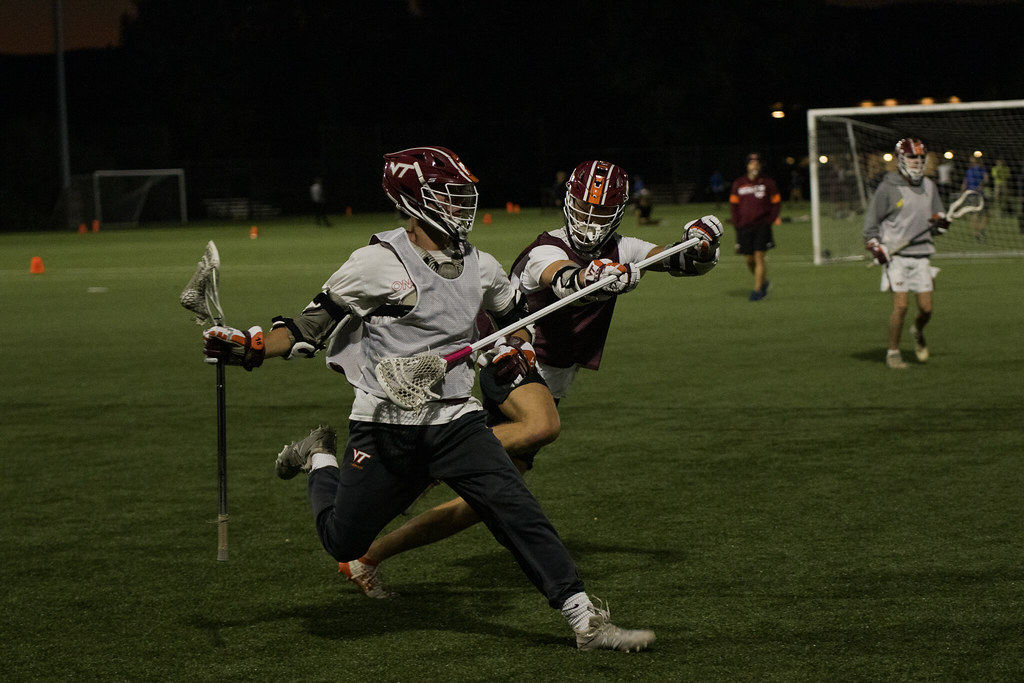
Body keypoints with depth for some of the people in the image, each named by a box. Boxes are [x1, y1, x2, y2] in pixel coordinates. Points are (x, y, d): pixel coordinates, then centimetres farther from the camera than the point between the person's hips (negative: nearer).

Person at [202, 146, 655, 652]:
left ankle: (587, 622, -5)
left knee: (520, 515, -10)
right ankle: (319, 459, 35)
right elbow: (314, 326, -7)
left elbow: (514, 316, 26)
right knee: (343, 542, 7)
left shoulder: (481, 268, 7)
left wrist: (518, 348, 5)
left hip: (457, 424, 4)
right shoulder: (378, 263, -12)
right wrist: (251, 348, -21)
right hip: (385, 428, -4)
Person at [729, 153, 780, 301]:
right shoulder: (738, 183, 8)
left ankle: (757, 289, -8)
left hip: (762, 226, -3)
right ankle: (763, 282, 28)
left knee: (759, 257, -11)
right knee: (749, 259, 4)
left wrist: (770, 221, -2)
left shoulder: (768, 183, 3)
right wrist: (737, 224, 3)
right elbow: (733, 204, 12)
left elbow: (776, 203, 8)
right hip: (744, 227, 3)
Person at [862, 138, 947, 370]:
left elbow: (938, 216, 20)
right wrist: (876, 248, -10)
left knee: (926, 308, -1)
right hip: (895, 255, -4)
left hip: (921, 255, 4)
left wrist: (940, 223, -4)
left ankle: (918, 332, 32)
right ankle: (893, 352, 2)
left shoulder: (929, 186, 11)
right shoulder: (888, 188, -4)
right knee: (901, 305, -13)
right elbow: (871, 222, 1)